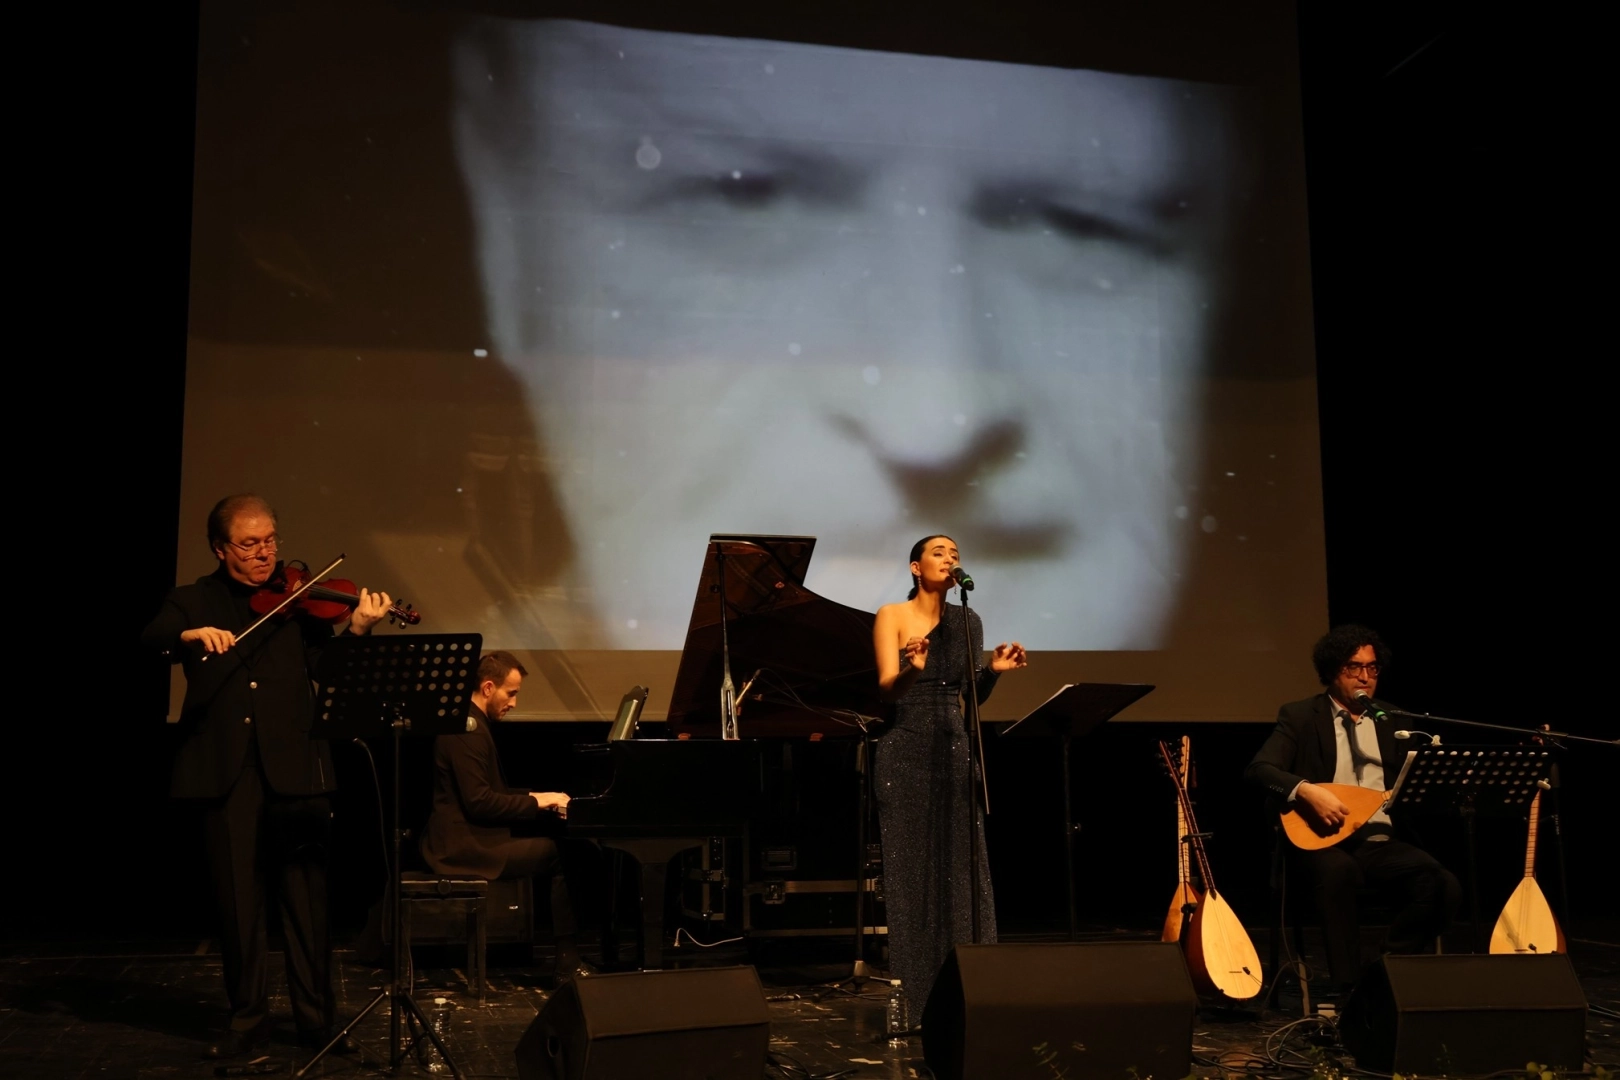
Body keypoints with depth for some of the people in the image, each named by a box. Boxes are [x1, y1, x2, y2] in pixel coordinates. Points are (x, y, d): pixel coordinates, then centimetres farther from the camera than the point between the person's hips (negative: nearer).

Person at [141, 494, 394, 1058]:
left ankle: (316, 1016, 13)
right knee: (237, 899, 5)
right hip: (223, 769, 0)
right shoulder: (194, 600, 12)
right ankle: (248, 1017, 19)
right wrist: (192, 634, -26)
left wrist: (356, 629, -18)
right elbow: (149, 640, -6)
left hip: (292, 767, 0)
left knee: (306, 895, 2)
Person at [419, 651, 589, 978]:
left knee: (556, 845, 4)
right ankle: (567, 961, -4)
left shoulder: (474, 723, 16)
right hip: (465, 846, -10)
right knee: (557, 853, -12)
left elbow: (493, 792, 19)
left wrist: (537, 798, 6)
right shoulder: (468, 727, -17)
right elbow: (479, 802, -23)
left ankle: (564, 953, 4)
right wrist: (535, 802, -15)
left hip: (470, 836, 10)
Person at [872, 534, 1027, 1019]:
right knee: (912, 869, -2)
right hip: (906, 751, -4)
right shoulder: (892, 616, -1)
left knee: (963, 868, 1)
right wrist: (911, 669, -30)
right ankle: (915, 998, 6)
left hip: (955, 749, 4)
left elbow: (973, 696, 12)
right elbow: (887, 687, -10)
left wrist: (993, 670, -7)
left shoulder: (967, 621, 11)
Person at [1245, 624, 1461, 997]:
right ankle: (1347, 986, -25)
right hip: (1325, 840, -4)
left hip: (1383, 841, 4)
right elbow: (1258, 769, -8)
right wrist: (1307, 790, -24)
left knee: (1444, 886, -24)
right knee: (1337, 870, -38)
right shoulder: (1300, 716, 5)